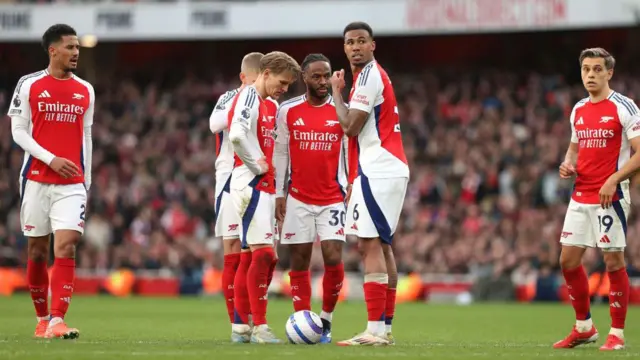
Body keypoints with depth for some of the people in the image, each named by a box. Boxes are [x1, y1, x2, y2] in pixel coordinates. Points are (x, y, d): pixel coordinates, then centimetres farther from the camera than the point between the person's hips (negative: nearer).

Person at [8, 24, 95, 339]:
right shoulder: (29, 85, 0)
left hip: (71, 183, 1)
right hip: (36, 180, -1)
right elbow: (18, 131, -2)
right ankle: (42, 319, 20)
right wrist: (50, 159, -14)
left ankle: (57, 321, -17)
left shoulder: (85, 91, 10)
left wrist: (86, 182, 12)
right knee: (37, 251, 6)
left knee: (66, 248, -13)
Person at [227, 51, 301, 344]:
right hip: (252, 185, -10)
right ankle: (259, 327, -13)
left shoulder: (266, 105, 19)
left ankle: (244, 324, 14)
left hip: (263, 187, 10)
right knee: (263, 253, -13)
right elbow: (236, 135, -27)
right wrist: (258, 165, -17)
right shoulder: (249, 97, -11)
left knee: (265, 257, 10)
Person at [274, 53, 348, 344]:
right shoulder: (288, 111, 0)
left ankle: (326, 320, 5)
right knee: (299, 262, 3)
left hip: (332, 199, -1)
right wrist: (278, 194, 0)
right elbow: (280, 153, 5)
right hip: (299, 199, 1)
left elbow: (351, 152, 5)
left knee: (333, 259, -10)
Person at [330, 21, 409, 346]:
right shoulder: (375, 74, 20)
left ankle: (375, 330, -16)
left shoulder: (369, 75, -10)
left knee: (371, 245, -12)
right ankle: (386, 328, 12)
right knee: (381, 246, 11)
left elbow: (350, 127, -13)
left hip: (378, 171, -10)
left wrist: (336, 92, -1)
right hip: (389, 170, 10)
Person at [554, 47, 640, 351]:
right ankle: (584, 327, 19)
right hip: (580, 197, 7)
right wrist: (567, 166, 3)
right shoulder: (578, 110, 12)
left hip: (610, 197, -7)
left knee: (613, 262, -4)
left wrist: (613, 180, -22)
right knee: (568, 260, 5)